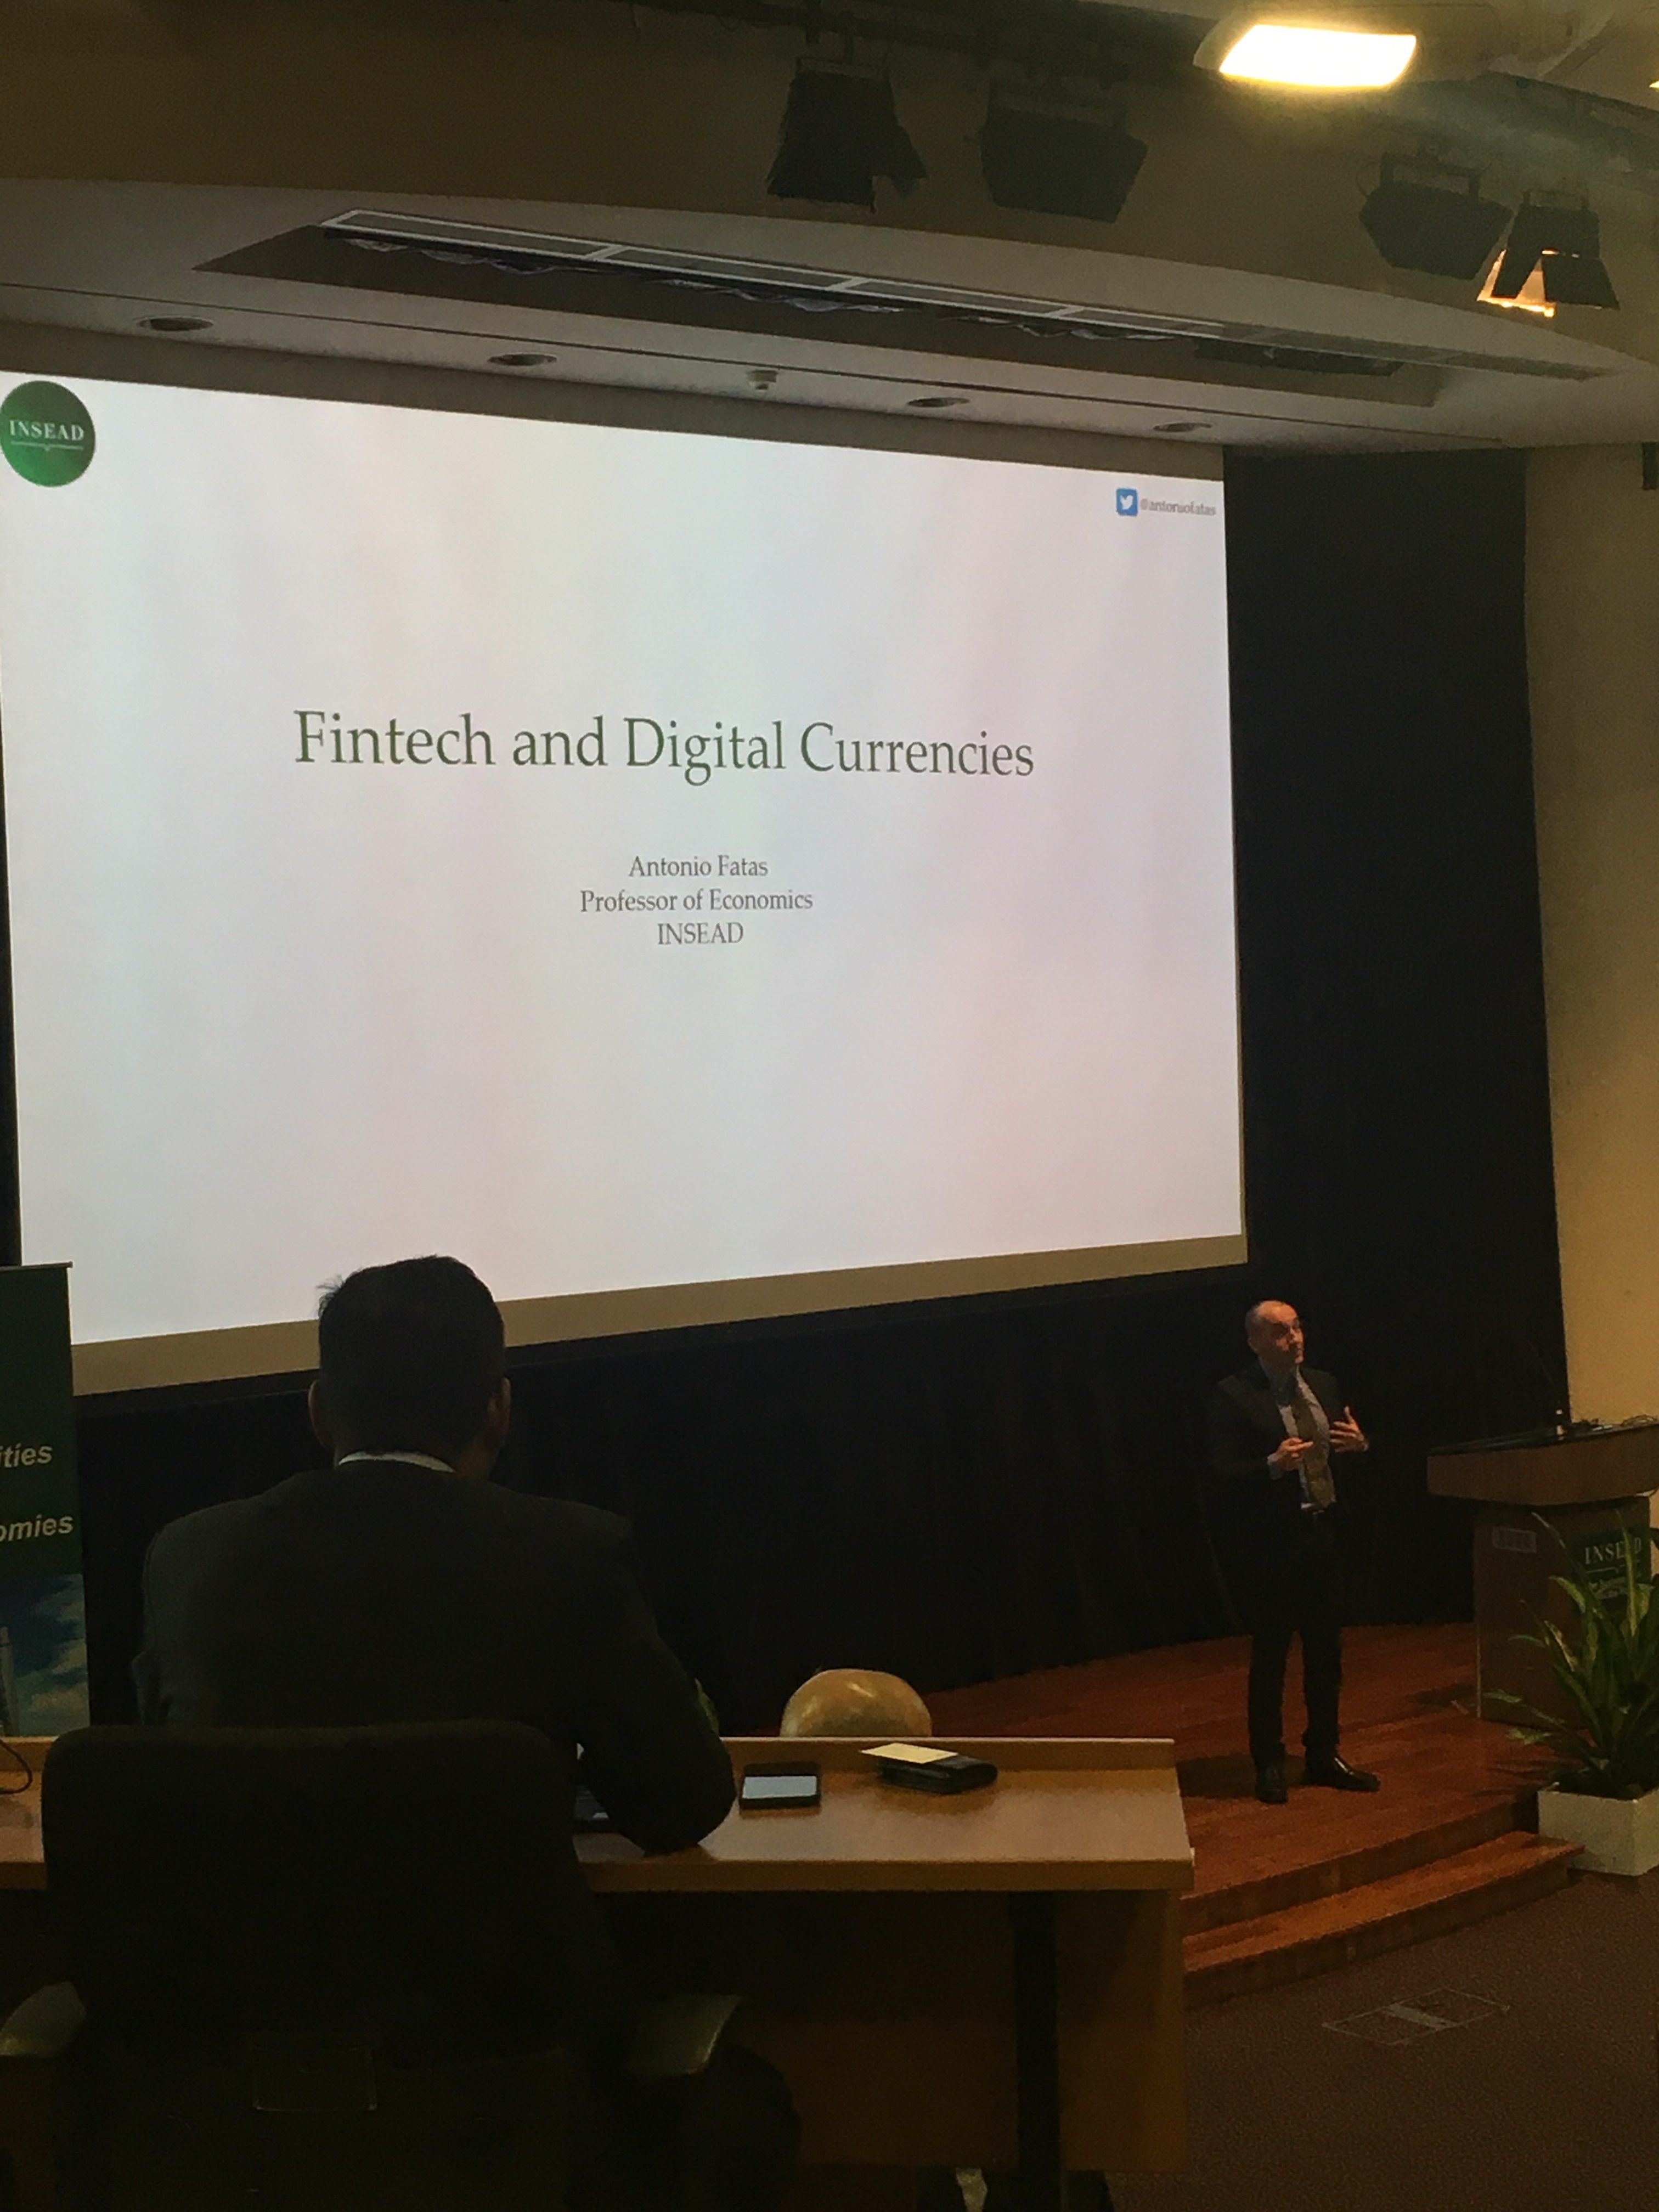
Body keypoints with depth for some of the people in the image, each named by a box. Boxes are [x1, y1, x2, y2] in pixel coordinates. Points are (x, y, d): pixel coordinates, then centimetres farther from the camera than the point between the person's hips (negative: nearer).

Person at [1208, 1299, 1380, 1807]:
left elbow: (1344, 1449, 17)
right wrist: (1273, 1465, -30)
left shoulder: (1323, 1385, 10)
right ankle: (1269, 1765, 15)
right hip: (1268, 1541, -7)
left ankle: (1324, 1756, 27)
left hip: (1321, 1533, 7)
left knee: (1326, 1650, 14)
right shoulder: (1234, 1396, -12)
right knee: (1270, 1655, 4)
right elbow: (1223, 1473, -16)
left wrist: (1359, 1443, -6)